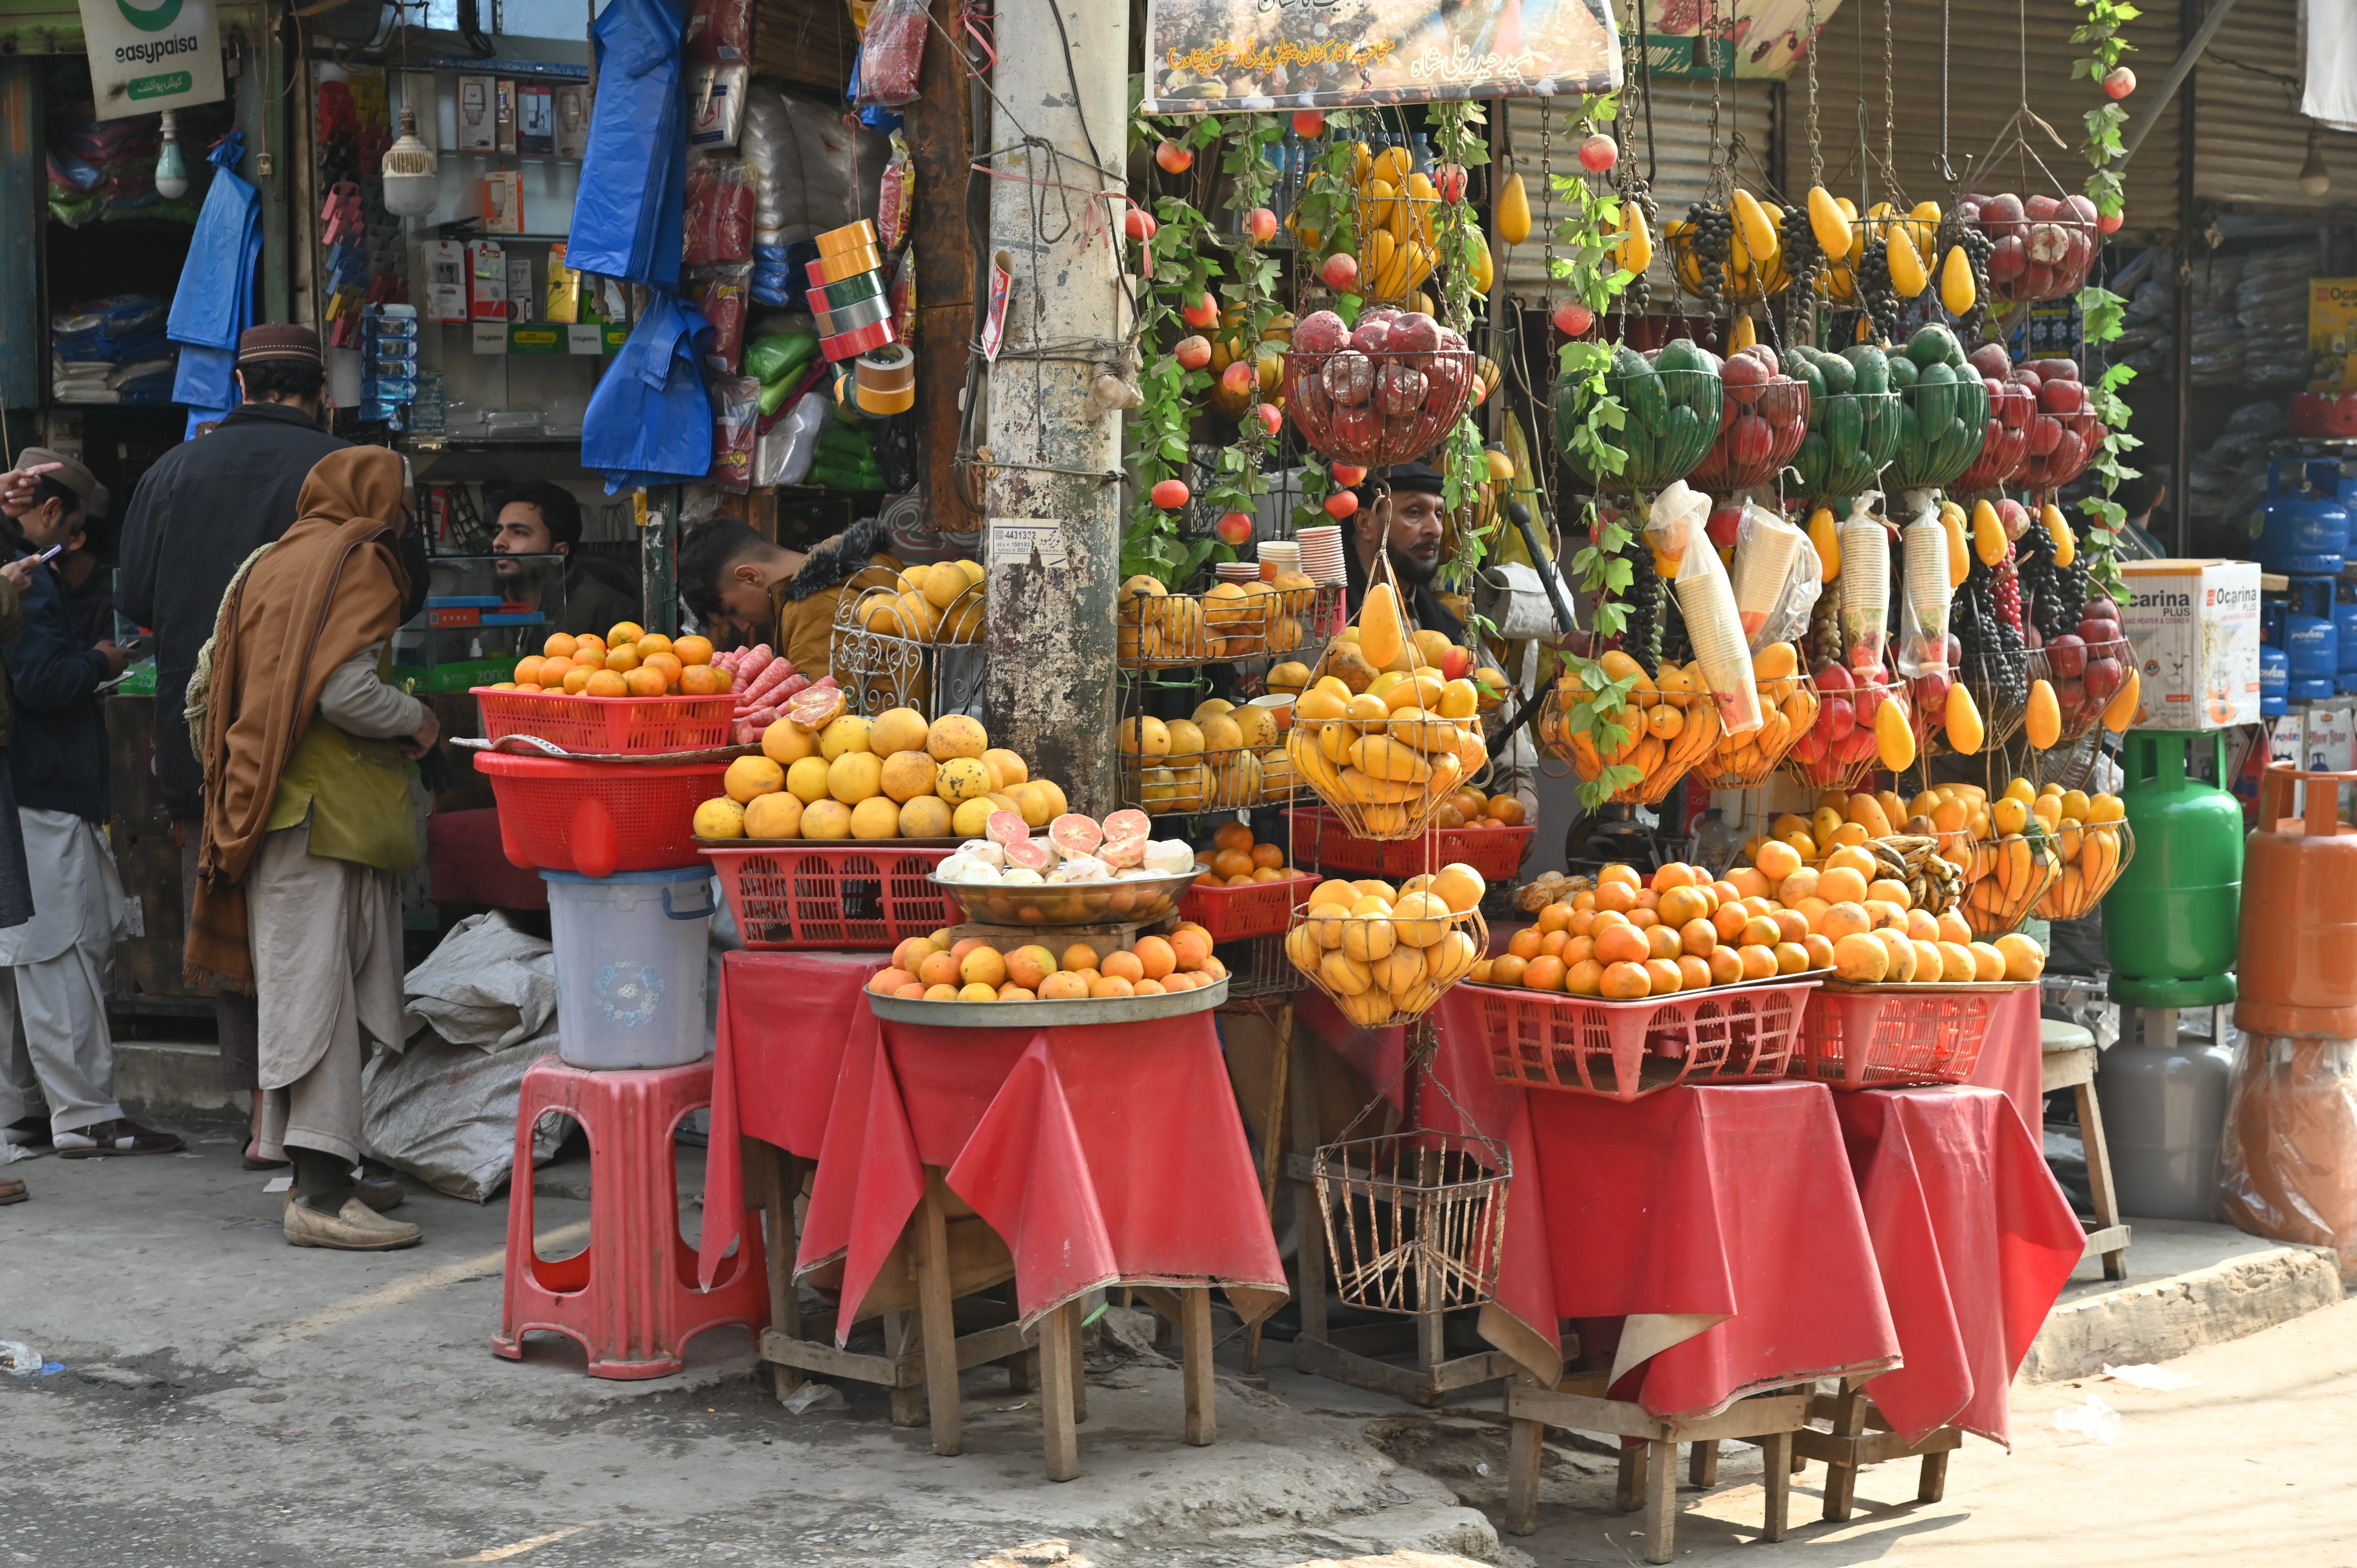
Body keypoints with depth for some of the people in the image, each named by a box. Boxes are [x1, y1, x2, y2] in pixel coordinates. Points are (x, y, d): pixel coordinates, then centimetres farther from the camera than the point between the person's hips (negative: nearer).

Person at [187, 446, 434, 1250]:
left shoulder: (268, 564, 18)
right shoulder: (357, 564, -8)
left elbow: (209, 687, 20)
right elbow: (347, 692, -20)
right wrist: (416, 721, -4)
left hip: (265, 804, 9)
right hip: (327, 809, -9)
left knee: (302, 994, 12)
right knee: (319, 995, -11)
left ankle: (319, 1171, 16)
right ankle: (322, 1195, -14)